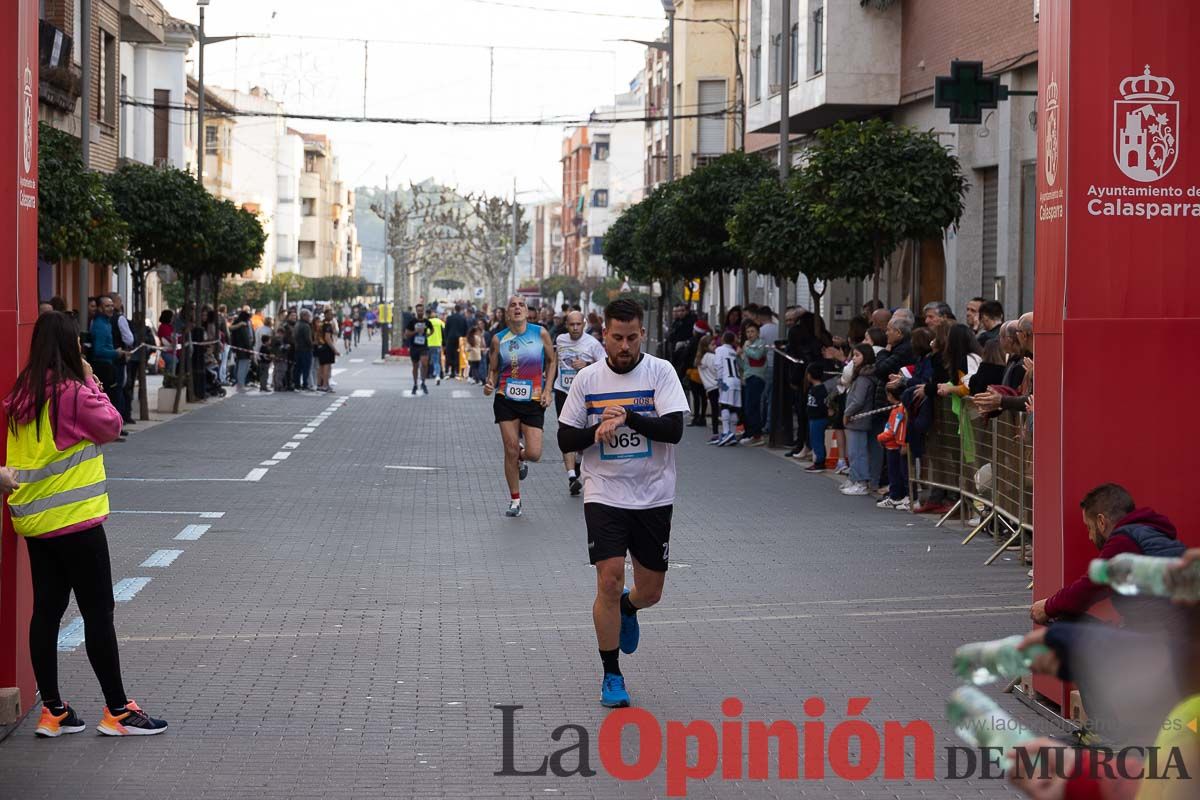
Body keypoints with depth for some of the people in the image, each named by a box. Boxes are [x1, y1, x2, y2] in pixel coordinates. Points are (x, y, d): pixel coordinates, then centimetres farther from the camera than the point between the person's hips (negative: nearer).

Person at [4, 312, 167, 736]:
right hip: (74, 521, -7)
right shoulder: (73, 392, -16)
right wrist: (92, 382, 0)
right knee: (98, 612, 0)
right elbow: (111, 426, -6)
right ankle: (117, 710, 5)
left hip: (34, 521, 7)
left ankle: (53, 710, 15)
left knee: (47, 610, 10)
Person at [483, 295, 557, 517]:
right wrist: (489, 384, -14)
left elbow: (551, 361, 9)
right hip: (506, 400, 0)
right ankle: (515, 500, 14)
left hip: (533, 401, 0)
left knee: (534, 454, -7)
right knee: (511, 450, -1)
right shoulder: (499, 339, -2)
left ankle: (522, 459, 32)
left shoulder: (540, 333, -3)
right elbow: (493, 369, 7)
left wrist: (547, 390, 1)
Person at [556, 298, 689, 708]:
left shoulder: (660, 371, -4)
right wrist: (598, 430, -16)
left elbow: (674, 429, -15)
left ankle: (627, 608, 46)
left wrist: (627, 418, -27)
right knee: (609, 582, -12)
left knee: (650, 591, 8)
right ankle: (611, 675, 3)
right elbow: (565, 438, 3)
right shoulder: (587, 378, 0)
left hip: (654, 498, 0)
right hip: (604, 495, 0)